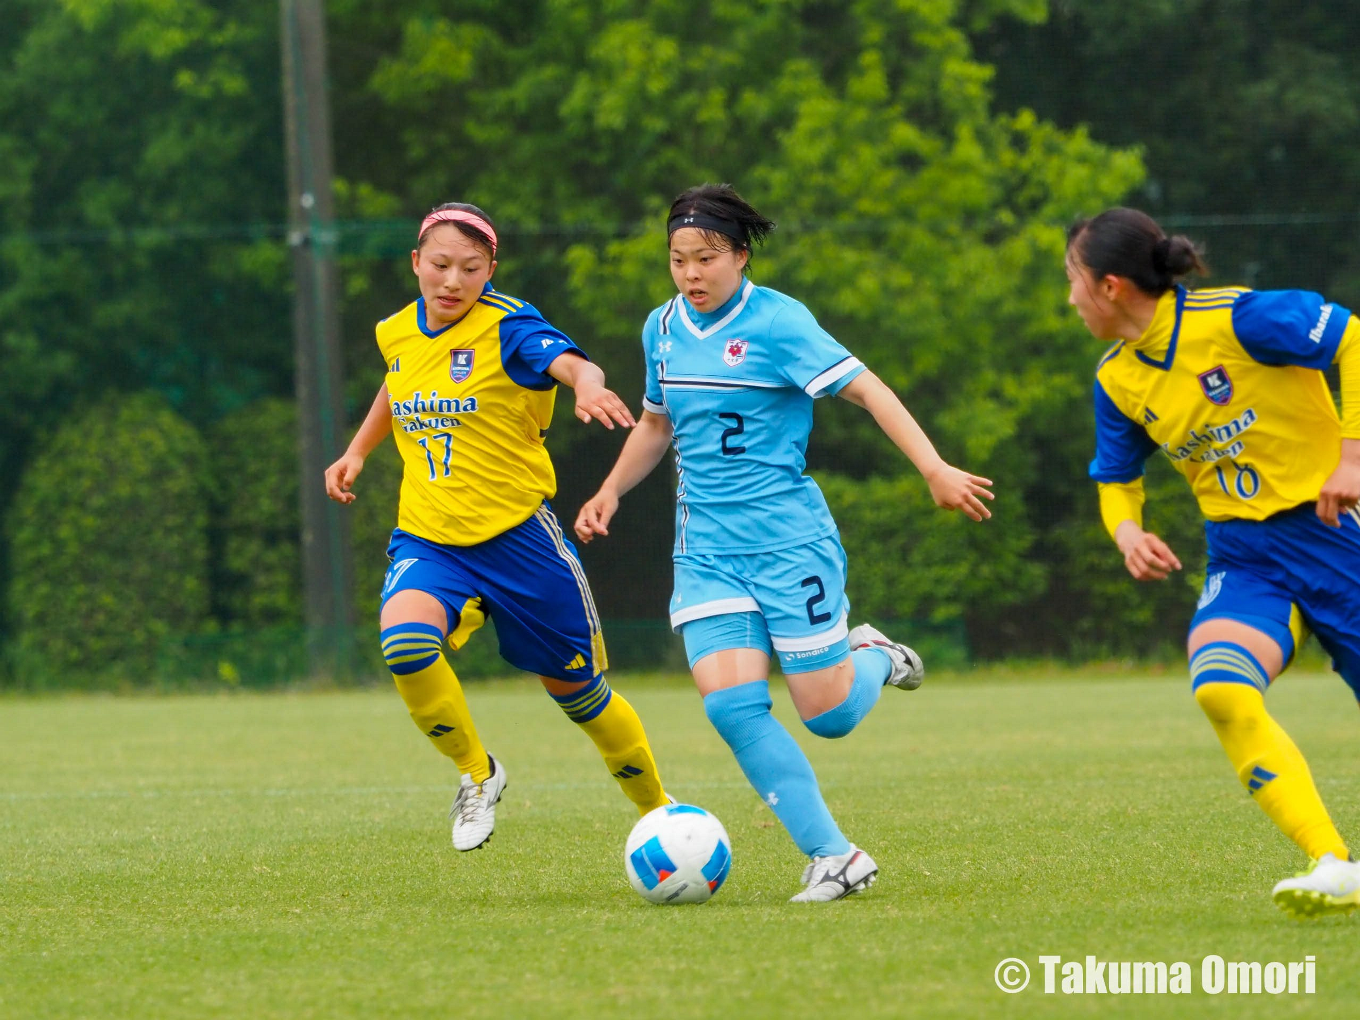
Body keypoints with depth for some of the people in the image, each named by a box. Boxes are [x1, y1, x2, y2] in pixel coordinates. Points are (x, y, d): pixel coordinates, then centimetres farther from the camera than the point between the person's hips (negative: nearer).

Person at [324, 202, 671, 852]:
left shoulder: (507, 325, -13)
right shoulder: (396, 334, 3)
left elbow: (570, 362, -35)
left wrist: (588, 385, -56)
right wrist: (357, 451, 23)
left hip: (517, 533, -3)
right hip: (427, 538, 3)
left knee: (576, 689, 8)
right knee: (404, 638, -29)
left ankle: (658, 810, 34)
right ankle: (476, 774, -6)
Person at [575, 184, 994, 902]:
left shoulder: (776, 322, -10)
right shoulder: (663, 328, 9)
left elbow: (865, 389, -14)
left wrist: (934, 469, -22)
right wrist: (610, 493, 19)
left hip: (786, 540, -5)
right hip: (705, 551, 5)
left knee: (830, 715, -3)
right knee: (731, 705, -16)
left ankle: (870, 656, 34)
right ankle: (836, 859, -9)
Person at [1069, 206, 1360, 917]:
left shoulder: (1234, 319, -16)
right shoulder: (1116, 380, 4)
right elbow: (1116, 478, 18)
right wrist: (1126, 531, -5)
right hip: (1243, 557, 4)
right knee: (1220, 689, -27)